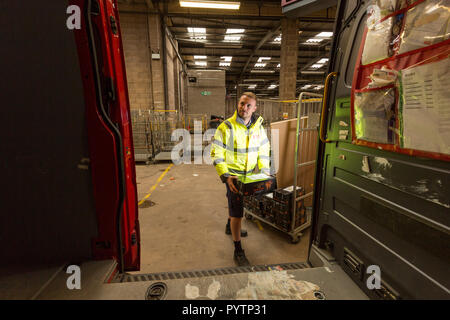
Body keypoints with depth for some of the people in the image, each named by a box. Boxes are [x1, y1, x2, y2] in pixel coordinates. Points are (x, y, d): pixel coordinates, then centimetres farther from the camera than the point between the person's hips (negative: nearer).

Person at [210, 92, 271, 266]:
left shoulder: (258, 127, -2)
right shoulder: (226, 127, -18)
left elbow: (264, 150, 8)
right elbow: (216, 155, -18)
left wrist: (265, 172, -1)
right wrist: (225, 177, -26)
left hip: (249, 174, 6)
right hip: (233, 174, -6)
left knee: (235, 203, 28)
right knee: (237, 212, -5)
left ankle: (230, 226, 55)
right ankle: (238, 251, 11)